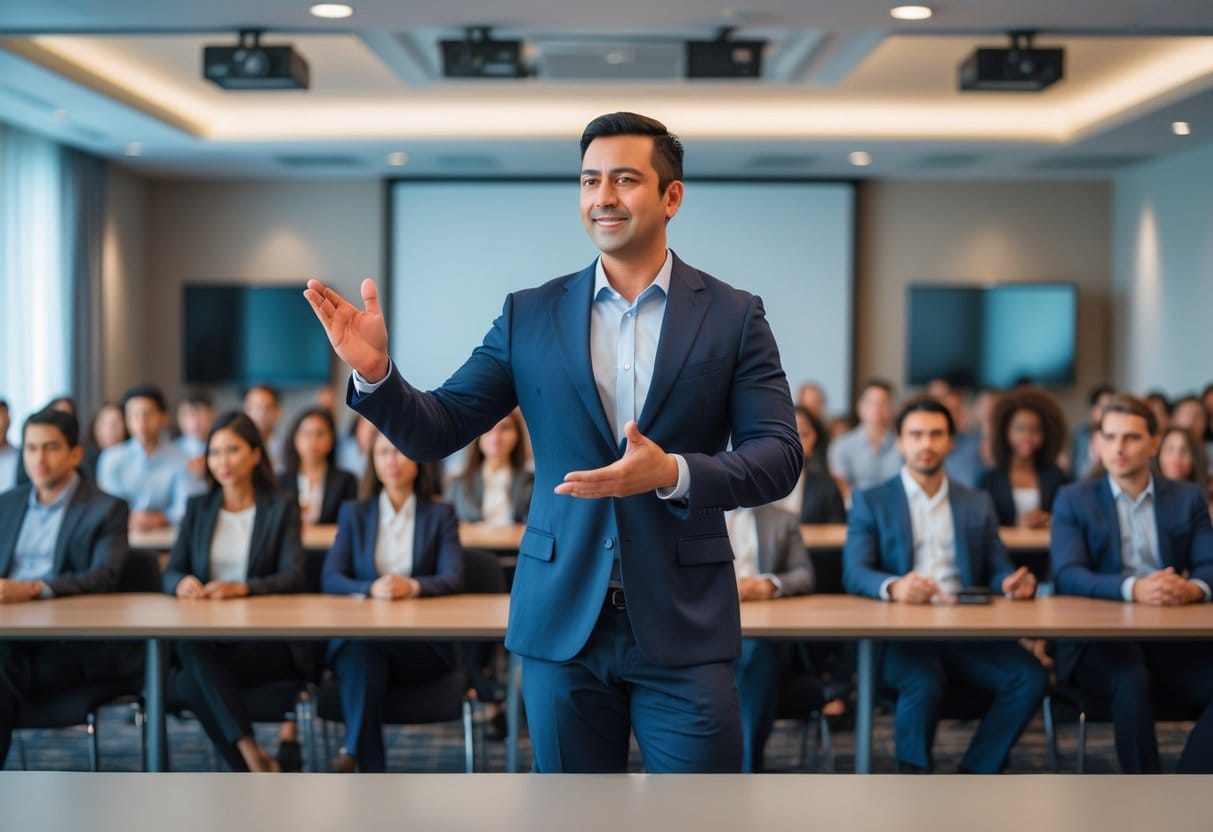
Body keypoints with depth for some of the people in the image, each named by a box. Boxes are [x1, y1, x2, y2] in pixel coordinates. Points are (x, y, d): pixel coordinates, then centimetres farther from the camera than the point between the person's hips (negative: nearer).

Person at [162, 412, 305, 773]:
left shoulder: (282, 508, 7)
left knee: (185, 684, -30)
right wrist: (182, 583, -19)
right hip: (206, 632, 3)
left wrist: (242, 588, -26)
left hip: (268, 638, -3)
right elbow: (170, 573, 7)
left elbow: (293, 576, -6)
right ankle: (253, 759, -34)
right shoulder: (198, 508, 17)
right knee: (189, 648, -35)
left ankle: (252, 767, -21)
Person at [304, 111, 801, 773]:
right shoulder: (530, 315, 5)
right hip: (562, 622, 2)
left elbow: (779, 457, -4)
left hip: (684, 626, -1)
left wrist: (674, 473, -21)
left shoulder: (732, 316, 0)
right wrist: (375, 371, -16)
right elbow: (436, 432, 3)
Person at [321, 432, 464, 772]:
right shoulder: (354, 514, 15)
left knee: (368, 642, -34)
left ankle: (353, 749, -30)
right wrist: (371, 589, -22)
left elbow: (453, 578, -5)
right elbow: (330, 578, 1)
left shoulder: (440, 515, 11)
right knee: (360, 656, -35)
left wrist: (413, 586, -28)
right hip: (360, 638, 1)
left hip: (422, 647, -1)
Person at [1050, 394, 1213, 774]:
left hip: (1173, 638, 3)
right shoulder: (1073, 500, 7)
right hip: (1098, 637, -2)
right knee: (1132, 681, -34)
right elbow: (1067, 575, -7)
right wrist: (1133, 589, -25)